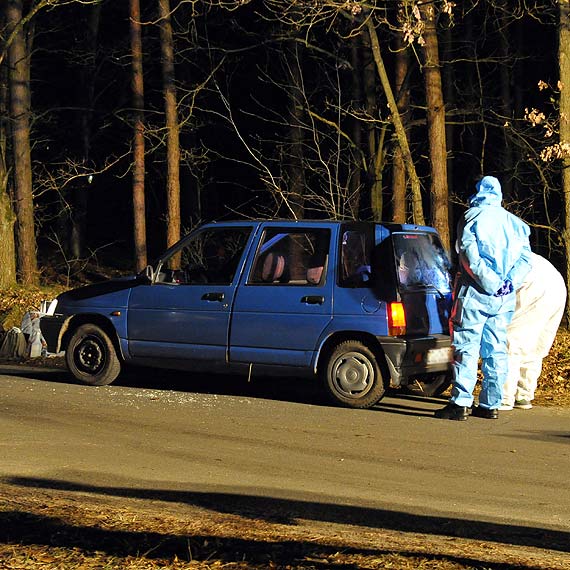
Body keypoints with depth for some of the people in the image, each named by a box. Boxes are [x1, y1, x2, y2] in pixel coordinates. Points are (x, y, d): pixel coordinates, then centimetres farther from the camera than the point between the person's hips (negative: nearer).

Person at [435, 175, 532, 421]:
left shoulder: (472, 218, -1)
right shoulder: (515, 223, 15)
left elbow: (470, 256, -13)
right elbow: (525, 258, 6)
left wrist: (490, 283, -13)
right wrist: (509, 282, -5)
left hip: (476, 292, -5)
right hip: (506, 298, 5)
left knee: (466, 348, -4)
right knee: (496, 350, 9)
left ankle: (461, 403, -9)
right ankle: (491, 404, 11)